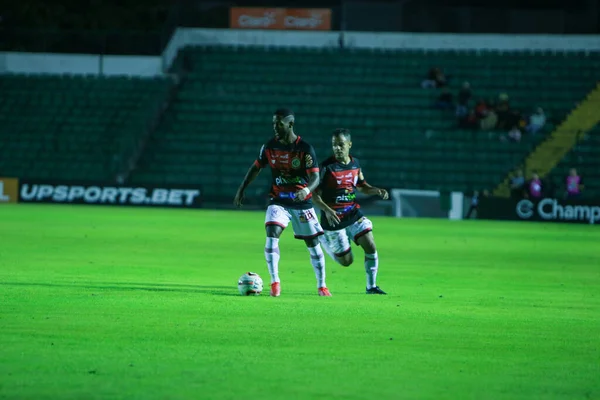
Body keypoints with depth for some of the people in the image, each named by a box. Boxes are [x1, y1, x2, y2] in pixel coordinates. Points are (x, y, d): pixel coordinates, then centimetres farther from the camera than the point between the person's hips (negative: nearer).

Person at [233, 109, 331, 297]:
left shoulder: (305, 149, -13)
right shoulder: (269, 146, -2)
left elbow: (315, 177, -18)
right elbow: (256, 167, 13)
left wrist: (306, 190, -39)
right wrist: (242, 189, 9)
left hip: (302, 203, -1)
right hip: (278, 202, 1)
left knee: (313, 243, 4)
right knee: (272, 235, -22)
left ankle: (322, 285, 20)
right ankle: (274, 282, -17)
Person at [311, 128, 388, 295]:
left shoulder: (355, 164, 2)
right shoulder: (327, 167, -15)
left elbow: (362, 186, 17)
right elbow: (315, 195, -15)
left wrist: (377, 191, -4)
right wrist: (327, 210, -32)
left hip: (353, 214, 5)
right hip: (333, 218, -5)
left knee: (371, 247, -10)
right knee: (346, 261, 2)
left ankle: (371, 286, 7)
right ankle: (325, 242, 33)